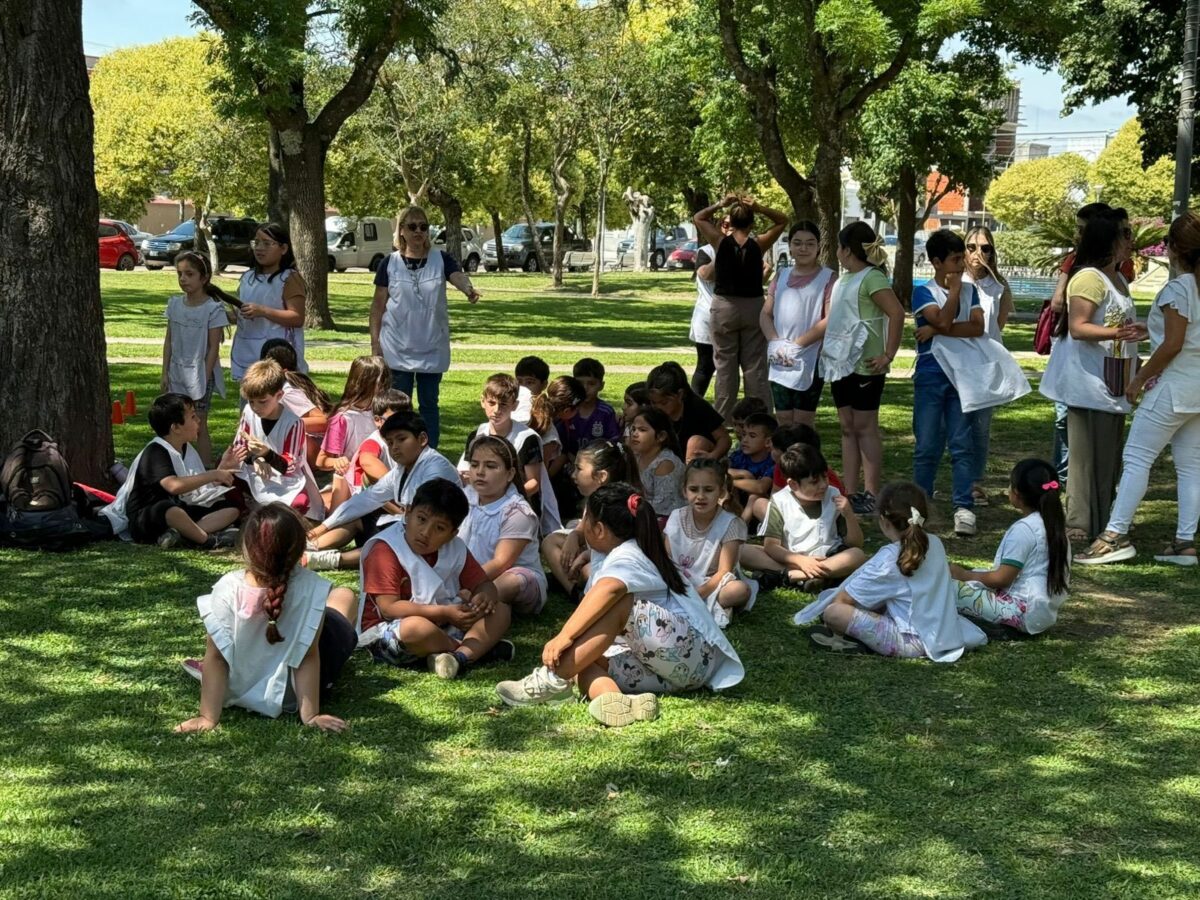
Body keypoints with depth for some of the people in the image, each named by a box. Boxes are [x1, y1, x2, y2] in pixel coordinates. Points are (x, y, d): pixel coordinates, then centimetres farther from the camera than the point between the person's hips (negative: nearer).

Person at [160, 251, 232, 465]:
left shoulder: (213, 309, -11)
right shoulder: (175, 304, 5)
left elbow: (213, 347, -11)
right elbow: (169, 340, 9)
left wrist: (204, 378, -13)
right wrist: (165, 373, 6)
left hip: (199, 374, -5)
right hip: (177, 373, 5)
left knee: (199, 426, 0)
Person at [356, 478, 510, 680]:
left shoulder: (455, 548, 3)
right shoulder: (385, 550, -18)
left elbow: (485, 585, 9)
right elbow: (389, 607, -24)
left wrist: (484, 597, -19)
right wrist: (445, 612, -30)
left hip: (441, 626, 7)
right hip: (385, 631, -7)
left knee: (501, 611, -3)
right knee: (417, 627, -41)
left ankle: (460, 656, -30)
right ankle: (479, 648, -14)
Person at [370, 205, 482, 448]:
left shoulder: (441, 260, 0)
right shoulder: (390, 264, 0)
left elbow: (459, 276, -18)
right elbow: (378, 305, 3)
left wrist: (469, 289, -42)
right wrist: (375, 342, -3)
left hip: (432, 348, 1)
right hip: (397, 348, 0)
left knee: (429, 404, 8)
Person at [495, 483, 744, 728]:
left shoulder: (626, 557, -13)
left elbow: (608, 589, -35)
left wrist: (564, 636, -40)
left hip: (693, 651, -9)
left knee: (620, 604, -28)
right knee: (584, 666, -10)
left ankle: (553, 679, -29)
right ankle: (613, 699, -42)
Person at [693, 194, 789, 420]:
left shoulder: (721, 242, -8)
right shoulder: (758, 244, -7)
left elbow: (698, 218, 7)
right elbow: (782, 220, 6)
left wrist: (721, 204, -3)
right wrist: (759, 208, -7)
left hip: (724, 308, 0)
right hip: (753, 307, 0)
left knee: (725, 364, 6)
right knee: (755, 366, 4)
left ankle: (723, 418, 7)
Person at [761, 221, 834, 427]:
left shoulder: (828, 277, -2)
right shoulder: (782, 275, 14)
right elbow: (766, 313, 11)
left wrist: (797, 345, -15)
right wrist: (775, 342, -8)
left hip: (810, 361, -5)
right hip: (781, 362, 5)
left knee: (802, 427, -1)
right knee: (783, 424, 8)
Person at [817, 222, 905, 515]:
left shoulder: (872, 277, -13)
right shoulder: (844, 279, 14)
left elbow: (897, 313, -22)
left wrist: (888, 356, -21)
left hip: (864, 365, -9)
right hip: (841, 362, 9)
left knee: (865, 427, -4)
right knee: (847, 428, 10)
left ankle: (871, 495, 2)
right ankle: (851, 493, 14)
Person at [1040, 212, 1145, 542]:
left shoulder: (1118, 279, 17)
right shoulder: (1089, 278, -15)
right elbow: (1077, 327, -23)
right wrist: (1116, 333, -34)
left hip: (1112, 382, 10)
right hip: (1088, 382, -10)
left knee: (1109, 455, 13)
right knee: (1088, 452, -9)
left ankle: (1101, 521, 21)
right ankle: (1081, 524, -5)